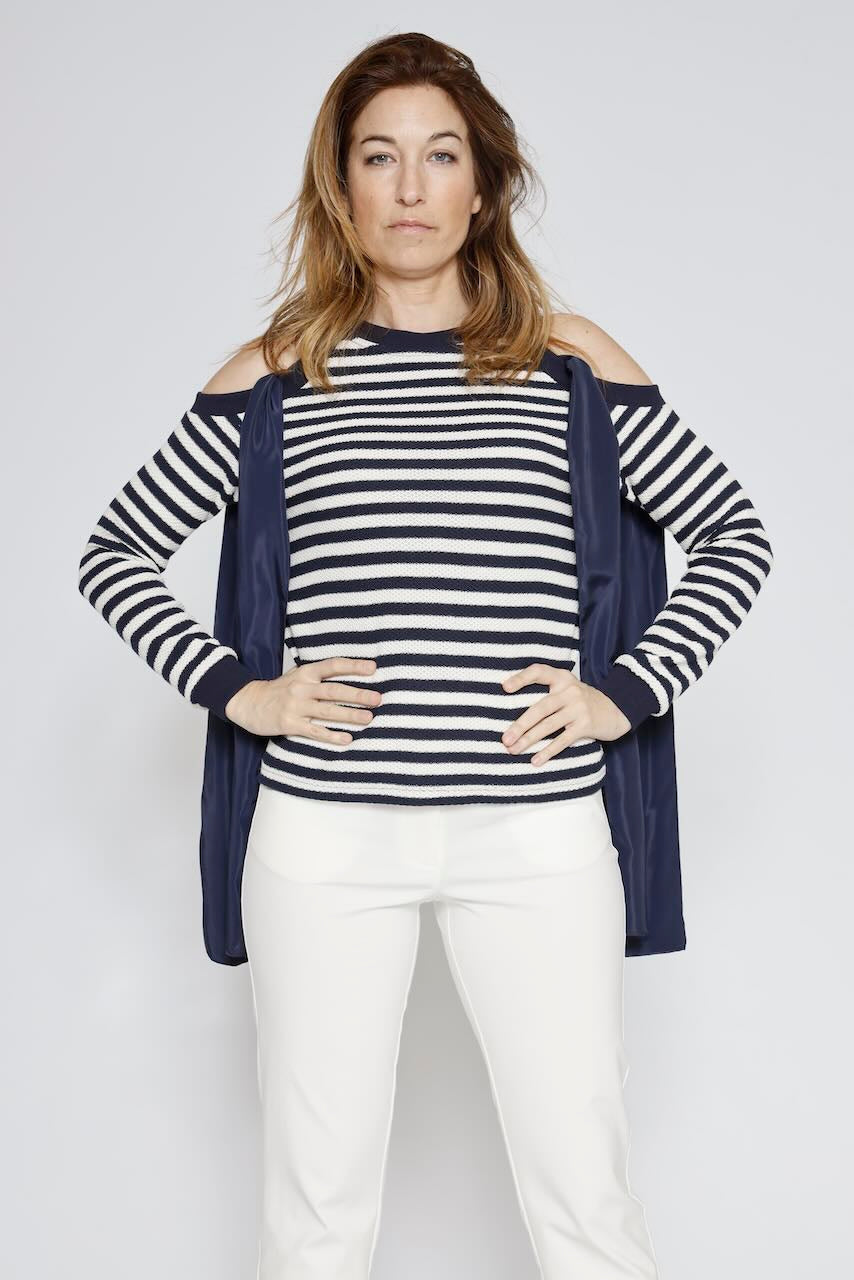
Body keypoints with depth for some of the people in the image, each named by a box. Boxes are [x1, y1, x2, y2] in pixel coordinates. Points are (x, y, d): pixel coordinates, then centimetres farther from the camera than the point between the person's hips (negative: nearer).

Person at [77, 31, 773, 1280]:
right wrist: (233, 689, 0)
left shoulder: (571, 359, 6)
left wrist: (625, 693, 0)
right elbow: (116, 549, 13)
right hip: (326, 829, 1)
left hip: (536, 828, 0)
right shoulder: (273, 372, 7)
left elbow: (736, 535, 12)